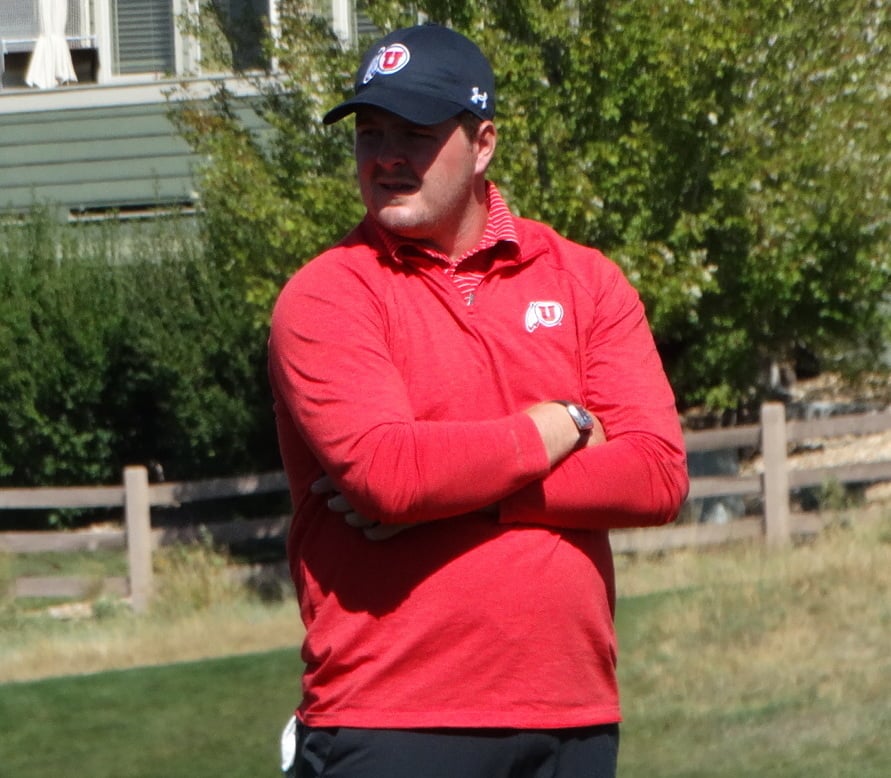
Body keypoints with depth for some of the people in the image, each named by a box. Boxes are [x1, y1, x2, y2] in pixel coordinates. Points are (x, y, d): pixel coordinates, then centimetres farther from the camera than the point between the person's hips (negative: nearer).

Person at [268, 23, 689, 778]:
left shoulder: (586, 281, 11)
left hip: (572, 716, 4)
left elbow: (658, 474, -1)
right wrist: (558, 428, -3)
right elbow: (383, 470, -17)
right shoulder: (326, 296, 0)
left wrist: (462, 495, -11)